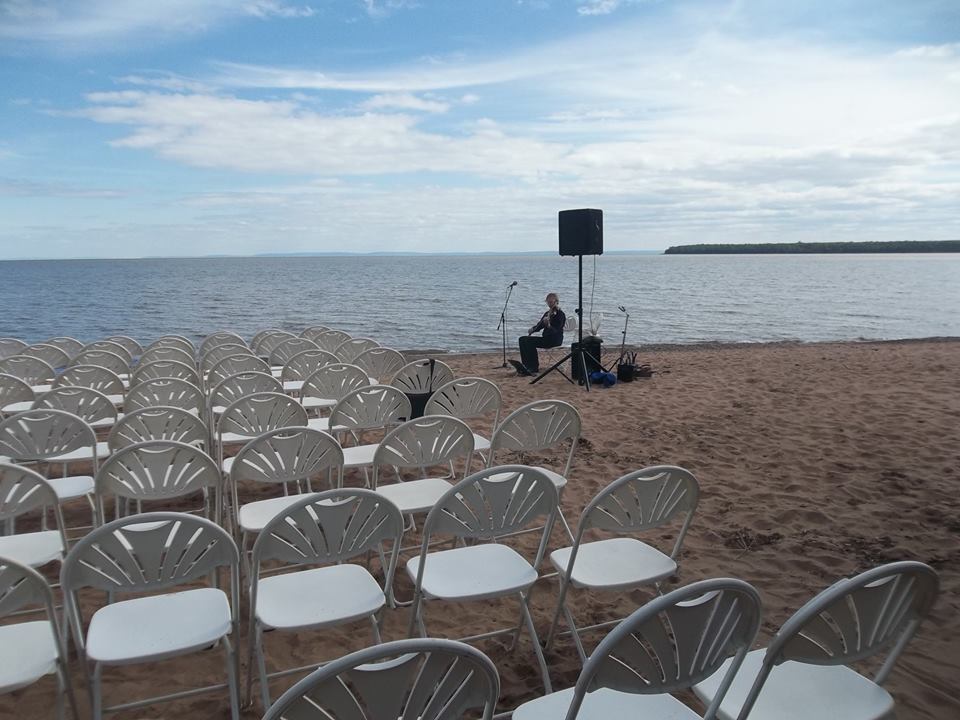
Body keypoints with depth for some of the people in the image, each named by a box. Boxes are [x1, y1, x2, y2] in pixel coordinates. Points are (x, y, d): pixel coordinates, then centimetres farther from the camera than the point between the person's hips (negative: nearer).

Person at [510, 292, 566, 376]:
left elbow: (556, 331, -20)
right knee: (522, 340, -7)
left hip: (554, 340, -9)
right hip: (546, 338, 9)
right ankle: (526, 366, -14)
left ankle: (534, 368, -19)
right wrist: (532, 329, -1)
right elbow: (539, 325, 20)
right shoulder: (548, 313, 16)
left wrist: (548, 326, -39)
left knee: (530, 342, -27)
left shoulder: (560, 314, -10)